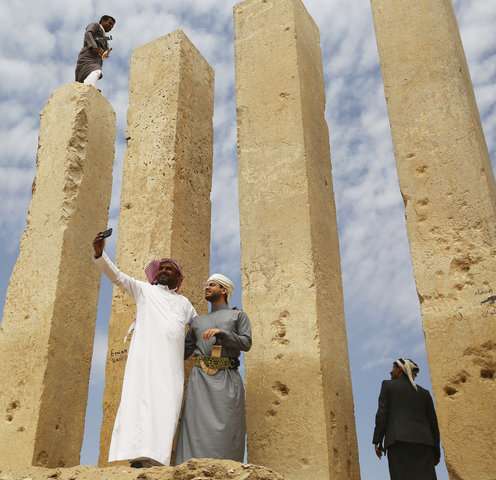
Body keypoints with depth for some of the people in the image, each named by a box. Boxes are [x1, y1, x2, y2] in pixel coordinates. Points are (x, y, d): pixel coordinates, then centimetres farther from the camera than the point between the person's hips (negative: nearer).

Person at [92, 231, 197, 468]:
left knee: (165, 408, -9)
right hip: (146, 355, -3)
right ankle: (139, 455, -24)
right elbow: (117, 276, 6)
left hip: (172, 362, 3)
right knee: (141, 401, -16)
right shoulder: (144, 290, 19)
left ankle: (155, 458, -15)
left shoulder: (183, 302, 29)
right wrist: (99, 253, -9)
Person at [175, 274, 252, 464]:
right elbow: (183, 351, 22)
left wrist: (221, 332, -13)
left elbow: (246, 343, 0)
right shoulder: (197, 321, 25)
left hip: (227, 379, -2)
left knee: (226, 431, -8)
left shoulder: (238, 315, 16)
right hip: (200, 379, 2)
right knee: (198, 429, -9)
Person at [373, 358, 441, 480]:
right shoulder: (424, 393, 20)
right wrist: (436, 450, 19)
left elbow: (382, 413, -1)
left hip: (398, 440, -4)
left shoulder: (388, 385, 10)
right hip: (423, 441, 4)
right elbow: (433, 421, 15)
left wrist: (377, 441, 0)